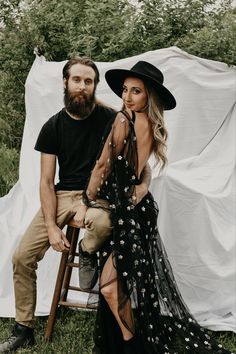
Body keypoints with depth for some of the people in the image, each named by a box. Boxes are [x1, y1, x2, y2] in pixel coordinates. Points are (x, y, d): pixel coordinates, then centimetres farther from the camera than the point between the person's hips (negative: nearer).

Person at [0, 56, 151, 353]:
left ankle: (87, 253, -1)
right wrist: (51, 226, -10)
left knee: (105, 222, -40)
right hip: (62, 195, 3)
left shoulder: (109, 119, -8)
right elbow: (46, 181, 1)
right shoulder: (53, 127, 0)